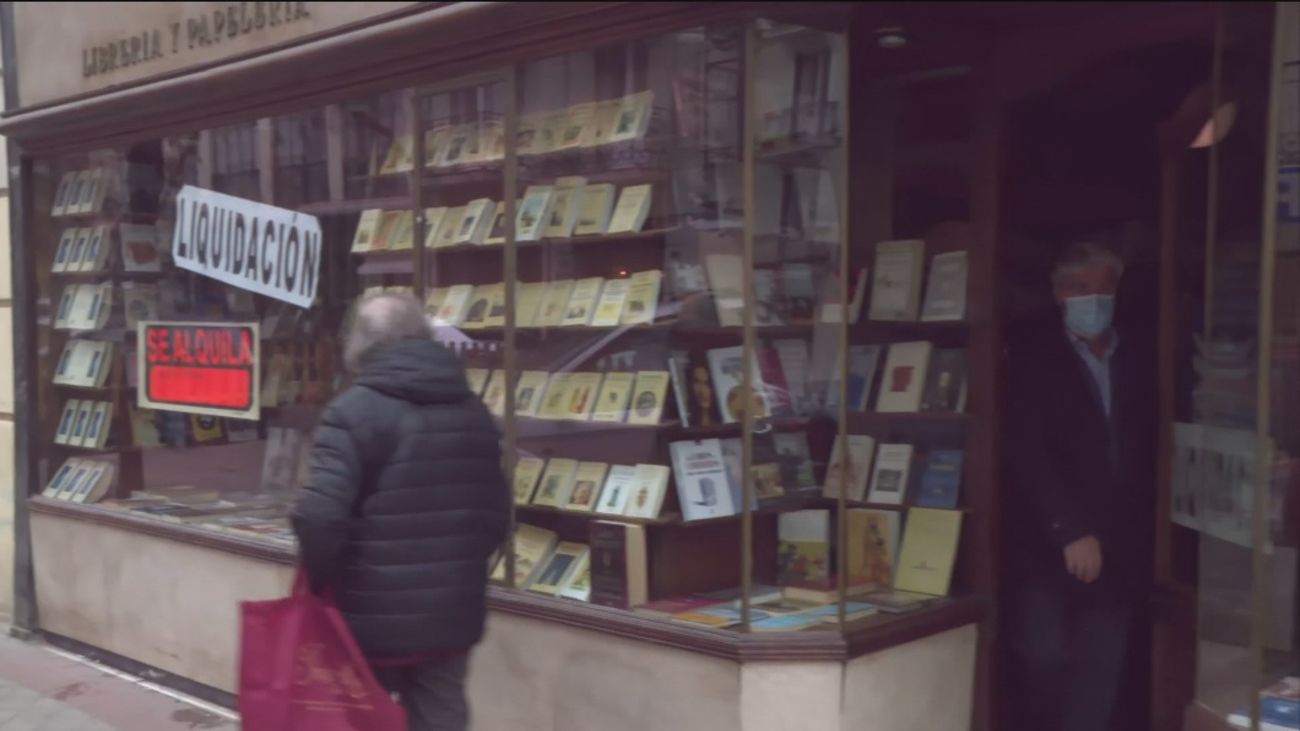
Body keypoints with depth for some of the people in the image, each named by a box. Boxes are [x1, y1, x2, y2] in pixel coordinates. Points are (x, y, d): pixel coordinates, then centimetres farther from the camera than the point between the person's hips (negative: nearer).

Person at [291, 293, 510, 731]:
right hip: (453, 613, 5)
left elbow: (319, 518, -21)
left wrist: (320, 582, -4)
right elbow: (497, 516, 13)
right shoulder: (473, 412, 9)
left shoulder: (354, 411, -12)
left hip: (373, 617, -5)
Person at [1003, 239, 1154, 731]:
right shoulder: (1033, 358, 0)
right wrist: (1071, 530, -16)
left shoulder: (1136, 359, 10)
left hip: (1118, 547, 3)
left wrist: (1141, 533, -5)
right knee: (1043, 659, -4)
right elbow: (1027, 452, -9)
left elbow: (1146, 447, 6)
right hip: (1045, 544, -3)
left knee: (1102, 671, 2)